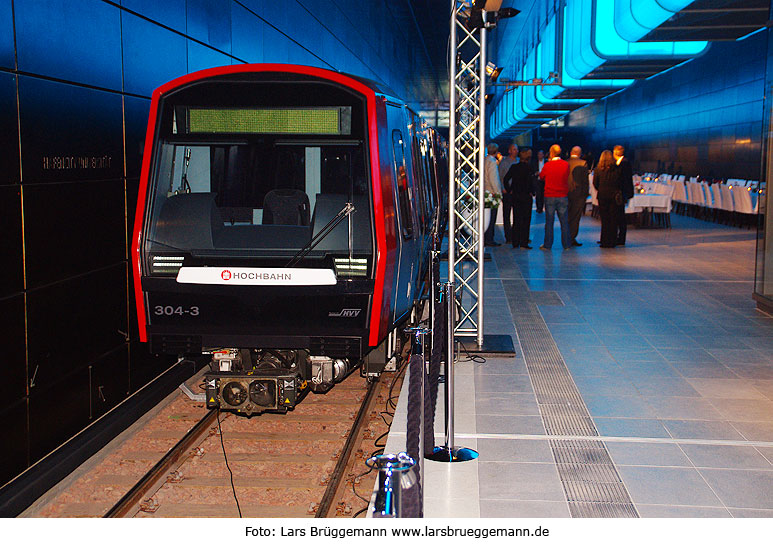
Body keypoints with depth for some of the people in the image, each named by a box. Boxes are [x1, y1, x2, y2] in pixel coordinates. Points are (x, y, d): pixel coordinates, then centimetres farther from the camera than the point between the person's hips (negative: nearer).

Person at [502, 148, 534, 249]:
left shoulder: (514, 167, 3)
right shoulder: (528, 168, -12)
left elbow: (505, 179, 1)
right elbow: (531, 181, -20)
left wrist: (510, 190, 6)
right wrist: (531, 192, -7)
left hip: (515, 196, 5)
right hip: (526, 197, -5)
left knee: (516, 219, 12)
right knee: (526, 220, 3)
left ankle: (515, 242, 14)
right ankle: (523, 243, 1)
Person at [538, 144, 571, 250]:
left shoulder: (547, 165, -8)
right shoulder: (566, 164, -4)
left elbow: (541, 177, 7)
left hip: (550, 196, -1)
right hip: (563, 196, 1)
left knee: (549, 222, 4)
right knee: (564, 222, 7)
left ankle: (547, 245, 6)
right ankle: (566, 244, 10)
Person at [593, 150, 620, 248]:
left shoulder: (598, 168, -1)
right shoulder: (616, 168, -1)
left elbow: (595, 183, 0)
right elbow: (620, 182, 1)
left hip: (602, 195, 0)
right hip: (614, 195, 0)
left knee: (604, 219, 5)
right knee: (613, 219, 5)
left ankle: (605, 241, 4)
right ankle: (612, 241, 7)